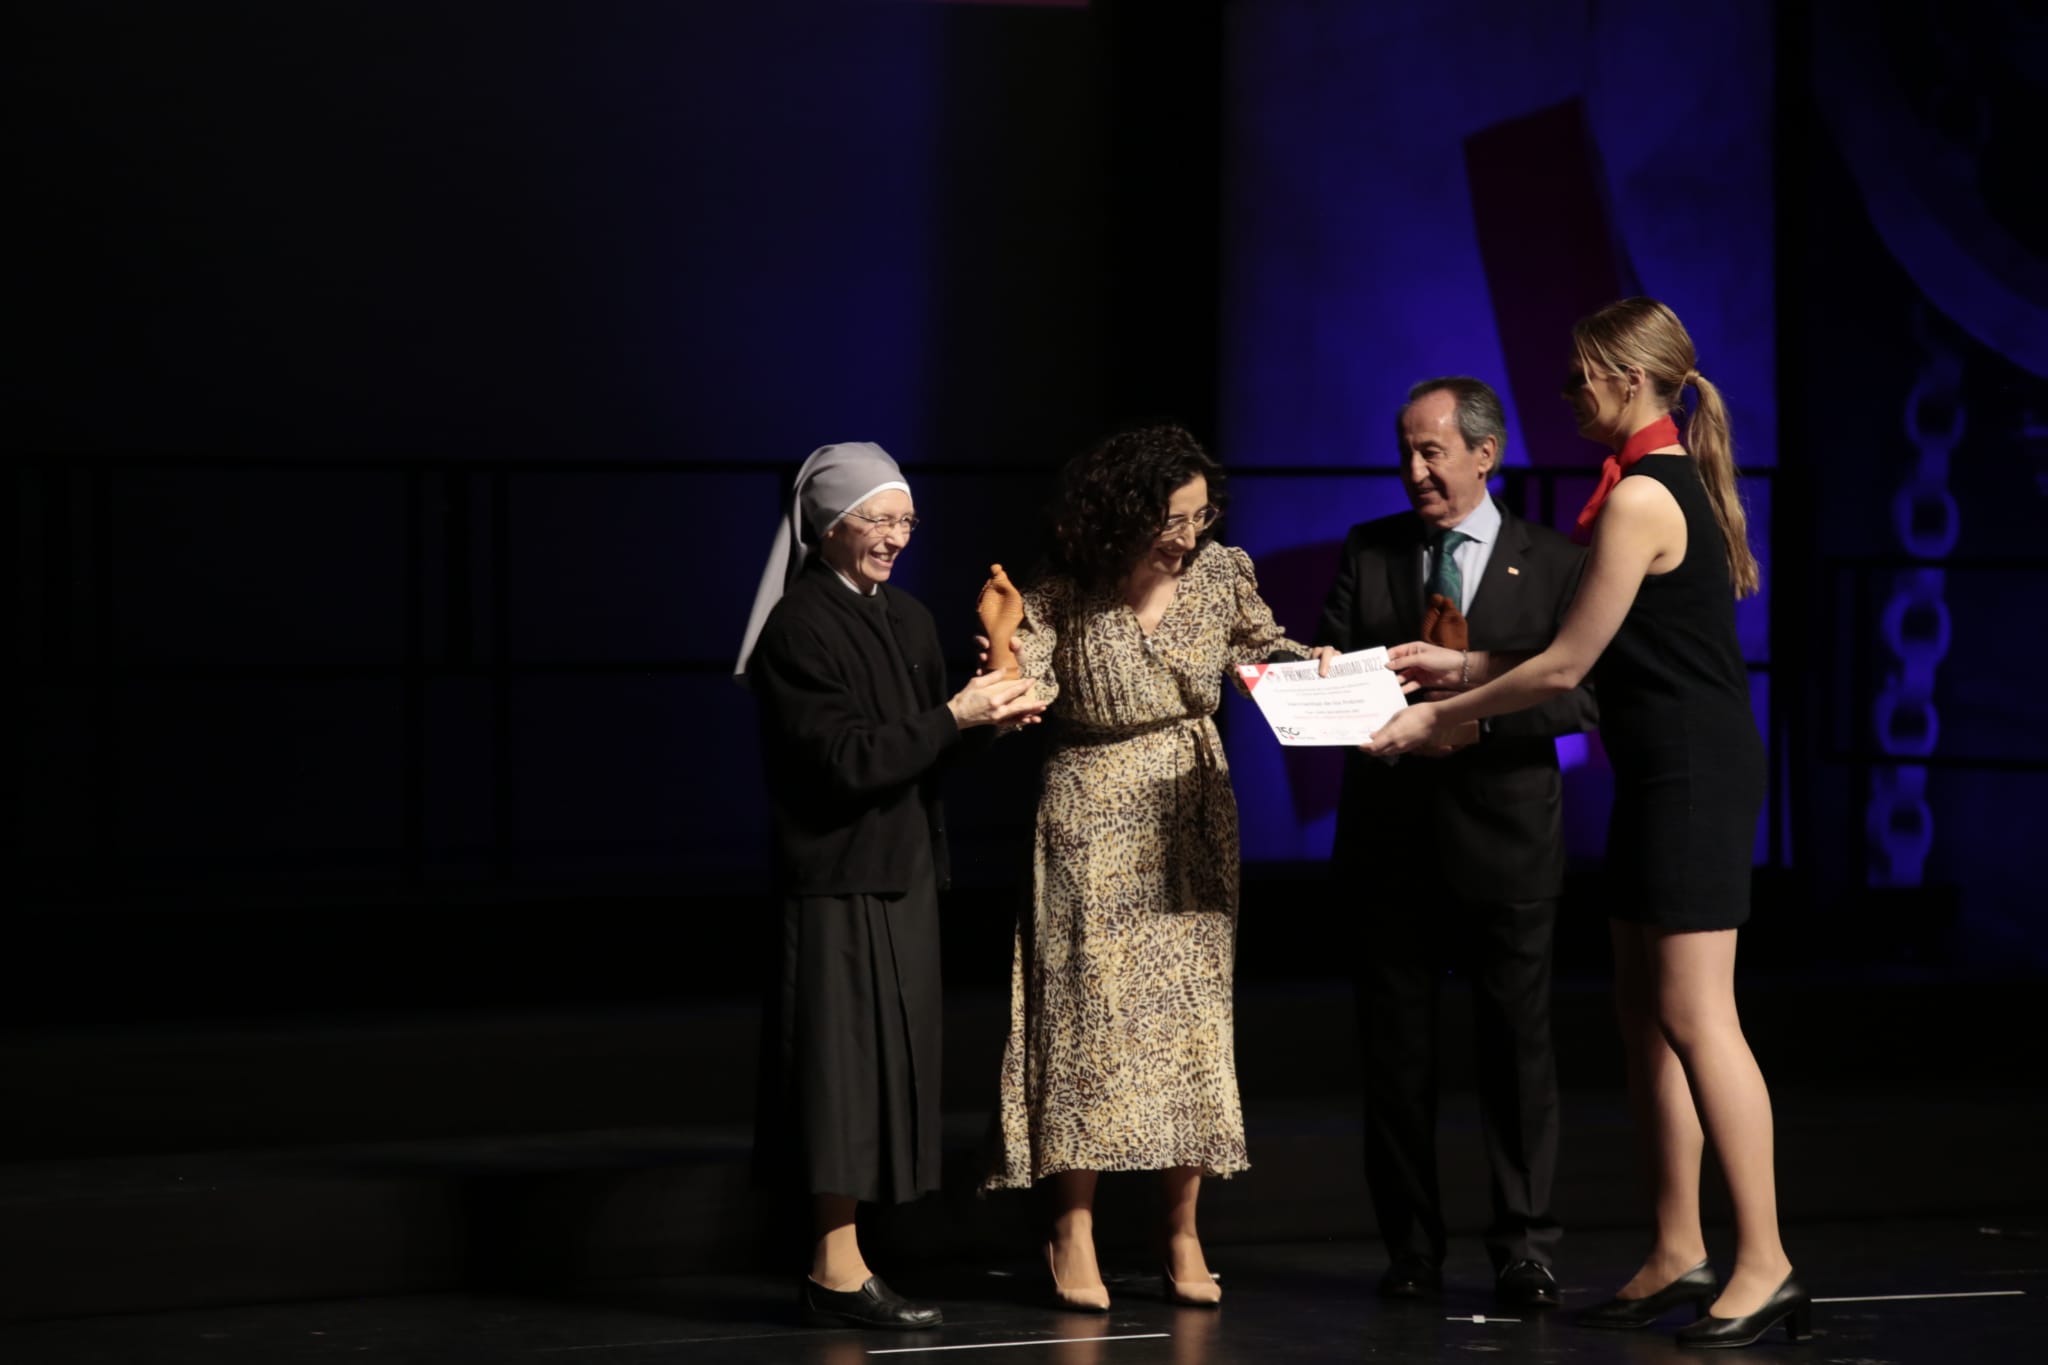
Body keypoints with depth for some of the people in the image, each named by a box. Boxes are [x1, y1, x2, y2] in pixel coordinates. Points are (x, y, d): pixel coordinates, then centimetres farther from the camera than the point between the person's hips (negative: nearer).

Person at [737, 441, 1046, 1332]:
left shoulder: (907, 621, 13)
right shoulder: (797, 629, -11)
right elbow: (847, 758, -17)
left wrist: (990, 717, -4)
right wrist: (954, 718, -16)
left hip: (903, 873, 8)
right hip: (837, 877, -8)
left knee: (890, 1061, 7)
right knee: (845, 1061, -6)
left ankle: (834, 1269, 12)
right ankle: (839, 1273, -2)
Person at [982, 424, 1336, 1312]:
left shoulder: (1220, 573, -2)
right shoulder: (1062, 602, -13)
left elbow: (1256, 643, 17)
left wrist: (1309, 664, -2)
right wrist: (1004, 662, -41)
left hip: (1192, 826, 4)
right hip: (1096, 830, -4)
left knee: (1195, 1019, 5)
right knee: (1091, 1015, -2)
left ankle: (1181, 1232, 14)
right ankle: (1073, 1236, 7)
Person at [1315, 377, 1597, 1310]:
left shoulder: (1553, 565, 2)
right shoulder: (1366, 551, 10)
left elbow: (1580, 697, -6)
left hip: (1504, 842, -2)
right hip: (1393, 839, 2)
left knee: (1516, 1048, 1)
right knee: (1396, 1052, 6)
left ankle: (1524, 1253, 7)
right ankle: (1412, 1252, 15)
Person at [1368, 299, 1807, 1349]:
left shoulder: (1641, 497, -16)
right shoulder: (1674, 482, 14)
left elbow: (1567, 665, -14)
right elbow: (1601, 654, 18)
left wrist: (1438, 718, -5)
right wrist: (1464, 665, 18)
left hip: (1691, 778, -10)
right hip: (1668, 777, 10)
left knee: (1694, 1018, -9)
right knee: (1645, 1015, 12)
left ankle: (1764, 1264, -8)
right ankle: (1677, 1252, 18)